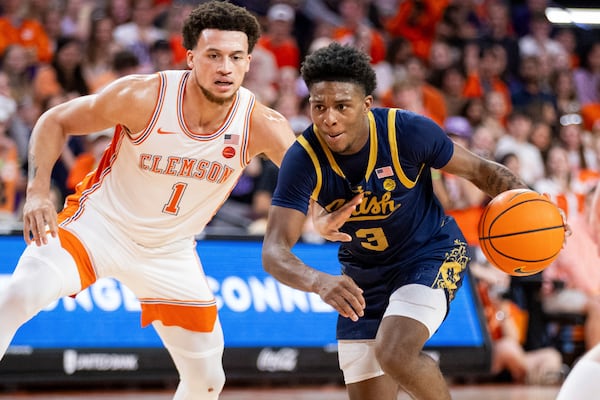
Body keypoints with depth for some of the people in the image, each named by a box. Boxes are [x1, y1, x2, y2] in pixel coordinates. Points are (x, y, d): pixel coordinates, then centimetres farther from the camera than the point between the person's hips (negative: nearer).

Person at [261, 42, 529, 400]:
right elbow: (274, 252, -29)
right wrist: (320, 282, -51)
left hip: (432, 253, -3)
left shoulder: (409, 132, -24)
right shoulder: (304, 160, -22)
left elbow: (478, 170, -7)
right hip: (364, 274, 3)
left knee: (394, 353, -27)